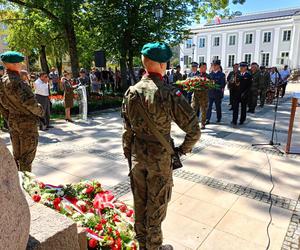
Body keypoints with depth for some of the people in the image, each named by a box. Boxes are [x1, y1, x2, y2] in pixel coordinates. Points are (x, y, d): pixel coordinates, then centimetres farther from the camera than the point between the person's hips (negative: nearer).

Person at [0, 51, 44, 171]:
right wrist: (40, 112, -7)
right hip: (27, 122, -9)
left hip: (13, 122, 9)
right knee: (26, 156, 3)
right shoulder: (15, 81, -20)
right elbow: (29, 102, -24)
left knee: (16, 155, 20)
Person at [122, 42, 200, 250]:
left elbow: (127, 131, 2)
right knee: (156, 205, 14)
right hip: (160, 158, -5)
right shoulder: (169, 94, -19)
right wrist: (184, 149, 0)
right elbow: (194, 131, -18)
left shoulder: (131, 92, -4)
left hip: (137, 156, 5)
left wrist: (128, 155, 14)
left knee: (139, 202, 21)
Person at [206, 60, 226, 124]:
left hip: (218, 93, -2)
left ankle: (219, 118, 27)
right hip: (210, 93, 3)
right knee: (209, 106, -4)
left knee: (218, 106, 10)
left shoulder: (222, 74, -3)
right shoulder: (210, 74, 10)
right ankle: (207, 119, -3)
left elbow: (223, 85, -8)